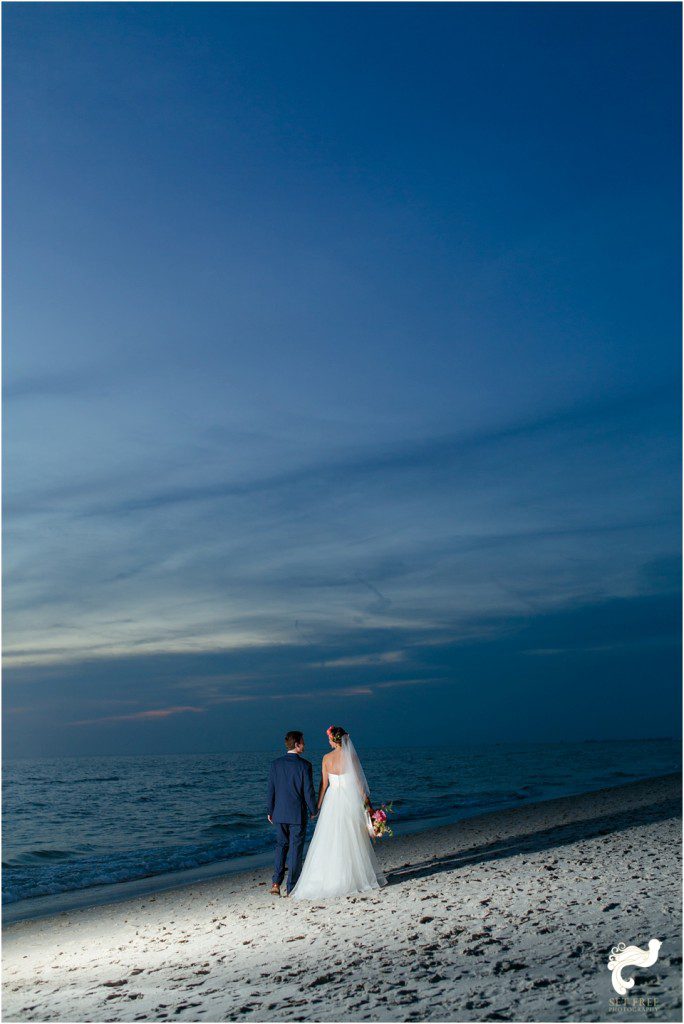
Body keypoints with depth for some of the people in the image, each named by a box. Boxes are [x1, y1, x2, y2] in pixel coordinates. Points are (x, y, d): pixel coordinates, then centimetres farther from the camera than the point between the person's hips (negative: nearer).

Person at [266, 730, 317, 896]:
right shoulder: (305, 765, -12)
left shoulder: (276, 764, 0)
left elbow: (271, 789, 4)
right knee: (295, 849, 5)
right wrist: (313, 811, 4)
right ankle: (291, 889, 9)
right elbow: (309, 791, -11)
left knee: (281, 845, 18)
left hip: (279, 814, 4)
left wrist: (270, 811, 14)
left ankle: (276, 883, 7)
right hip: (297, 814, -4)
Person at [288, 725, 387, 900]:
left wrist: (318, 806, 8)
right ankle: (359, 877, 17)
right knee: (353, 840, 10)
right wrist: (366, 801, 5)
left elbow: (324, 784, 0)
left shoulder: (327, 758, -2)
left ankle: (328, 879, 4)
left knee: (330, 842, 5)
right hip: (351, 800, -1)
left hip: (332, 800, 1)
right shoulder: (351, 756, -6)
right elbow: (358, 781, -4)